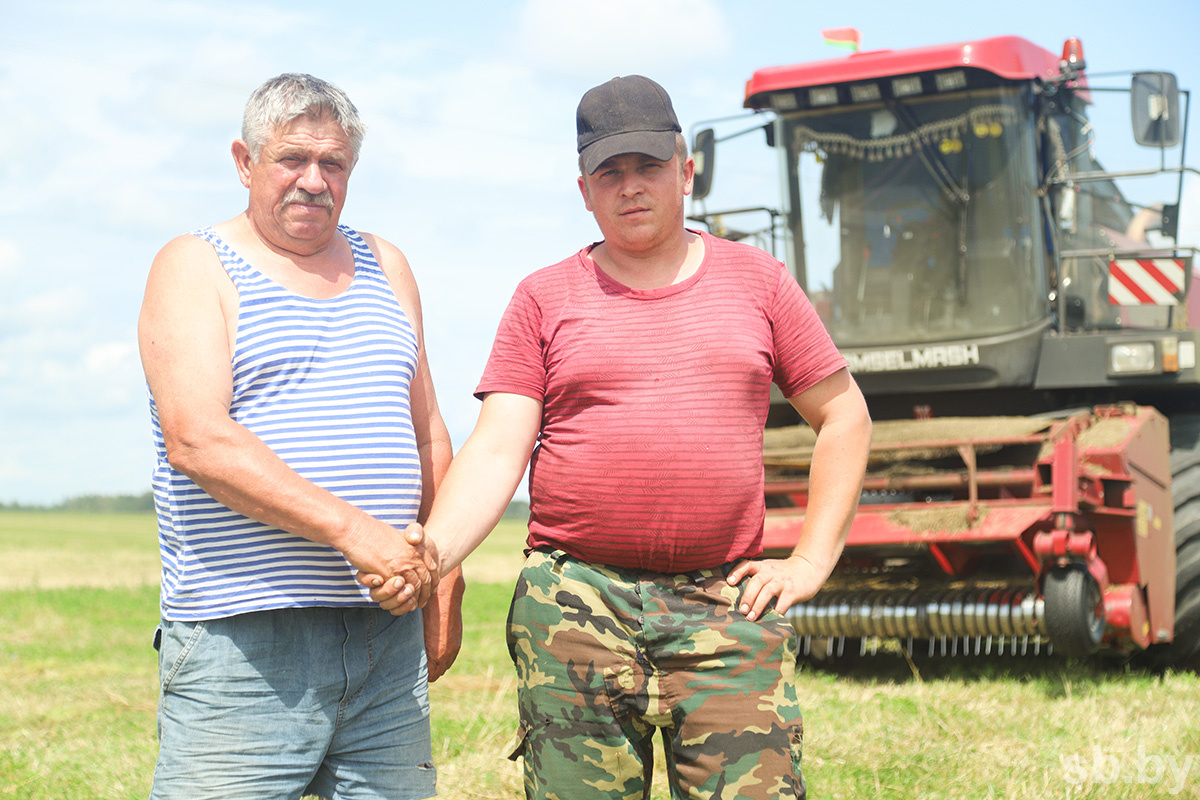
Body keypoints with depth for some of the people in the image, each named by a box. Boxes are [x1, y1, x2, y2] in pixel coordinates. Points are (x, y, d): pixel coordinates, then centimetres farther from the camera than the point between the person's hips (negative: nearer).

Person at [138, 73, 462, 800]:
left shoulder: (385, 268, 19)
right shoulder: (194, 268, 1)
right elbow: (196, 441, -14)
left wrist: (442, 581, 15)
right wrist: (352, 529, -20)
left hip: (388, 634, 5)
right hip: (242, 640, -5)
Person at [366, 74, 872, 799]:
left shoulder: (756, 281, 11)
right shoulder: (544, 298, 9)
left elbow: (845, 419, 16)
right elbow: (496, 451, 0)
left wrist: (812, 562, 7)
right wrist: (432, 551, -18)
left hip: (727, 609, 0)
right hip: (574, 605, 0)